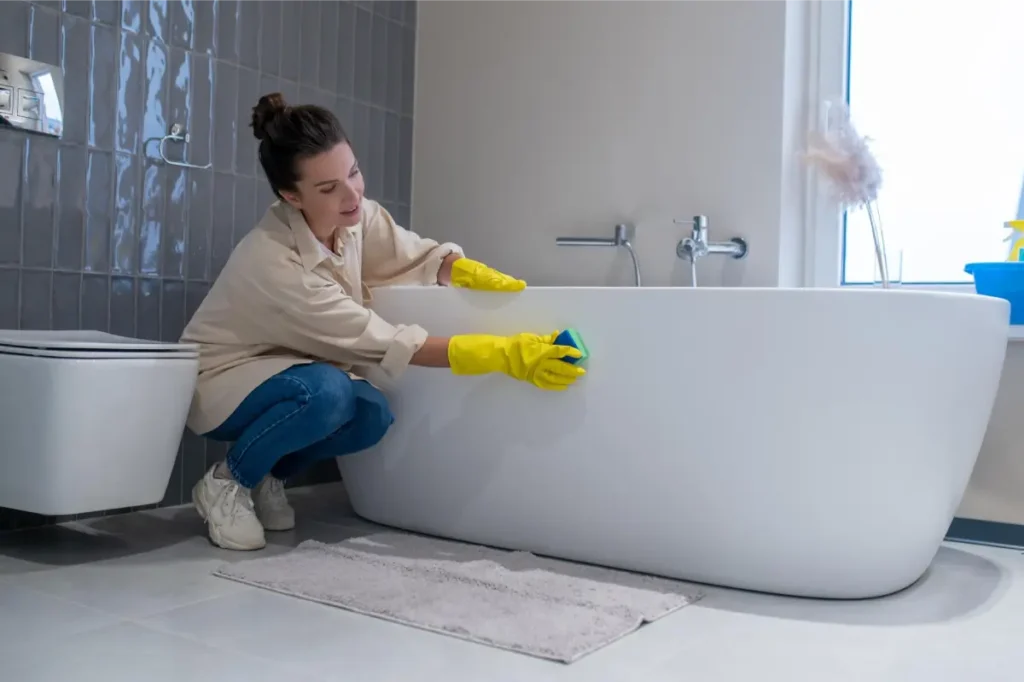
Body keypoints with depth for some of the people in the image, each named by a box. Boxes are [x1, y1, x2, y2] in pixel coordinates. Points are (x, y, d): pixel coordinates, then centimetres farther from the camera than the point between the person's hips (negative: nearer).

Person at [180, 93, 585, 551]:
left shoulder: (354, 214, -16)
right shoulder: (274, 264, -35)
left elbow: (422, 257, -5)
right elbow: (382, 343, -36)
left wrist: (496, 283, -26)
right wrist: (504, 355, -42)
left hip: (285, 368, 6)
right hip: (221, 382, -6)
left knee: (373, 415, -20)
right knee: (327, 393, -34)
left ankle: (269, 477, 5)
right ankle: (226, 482, -8)